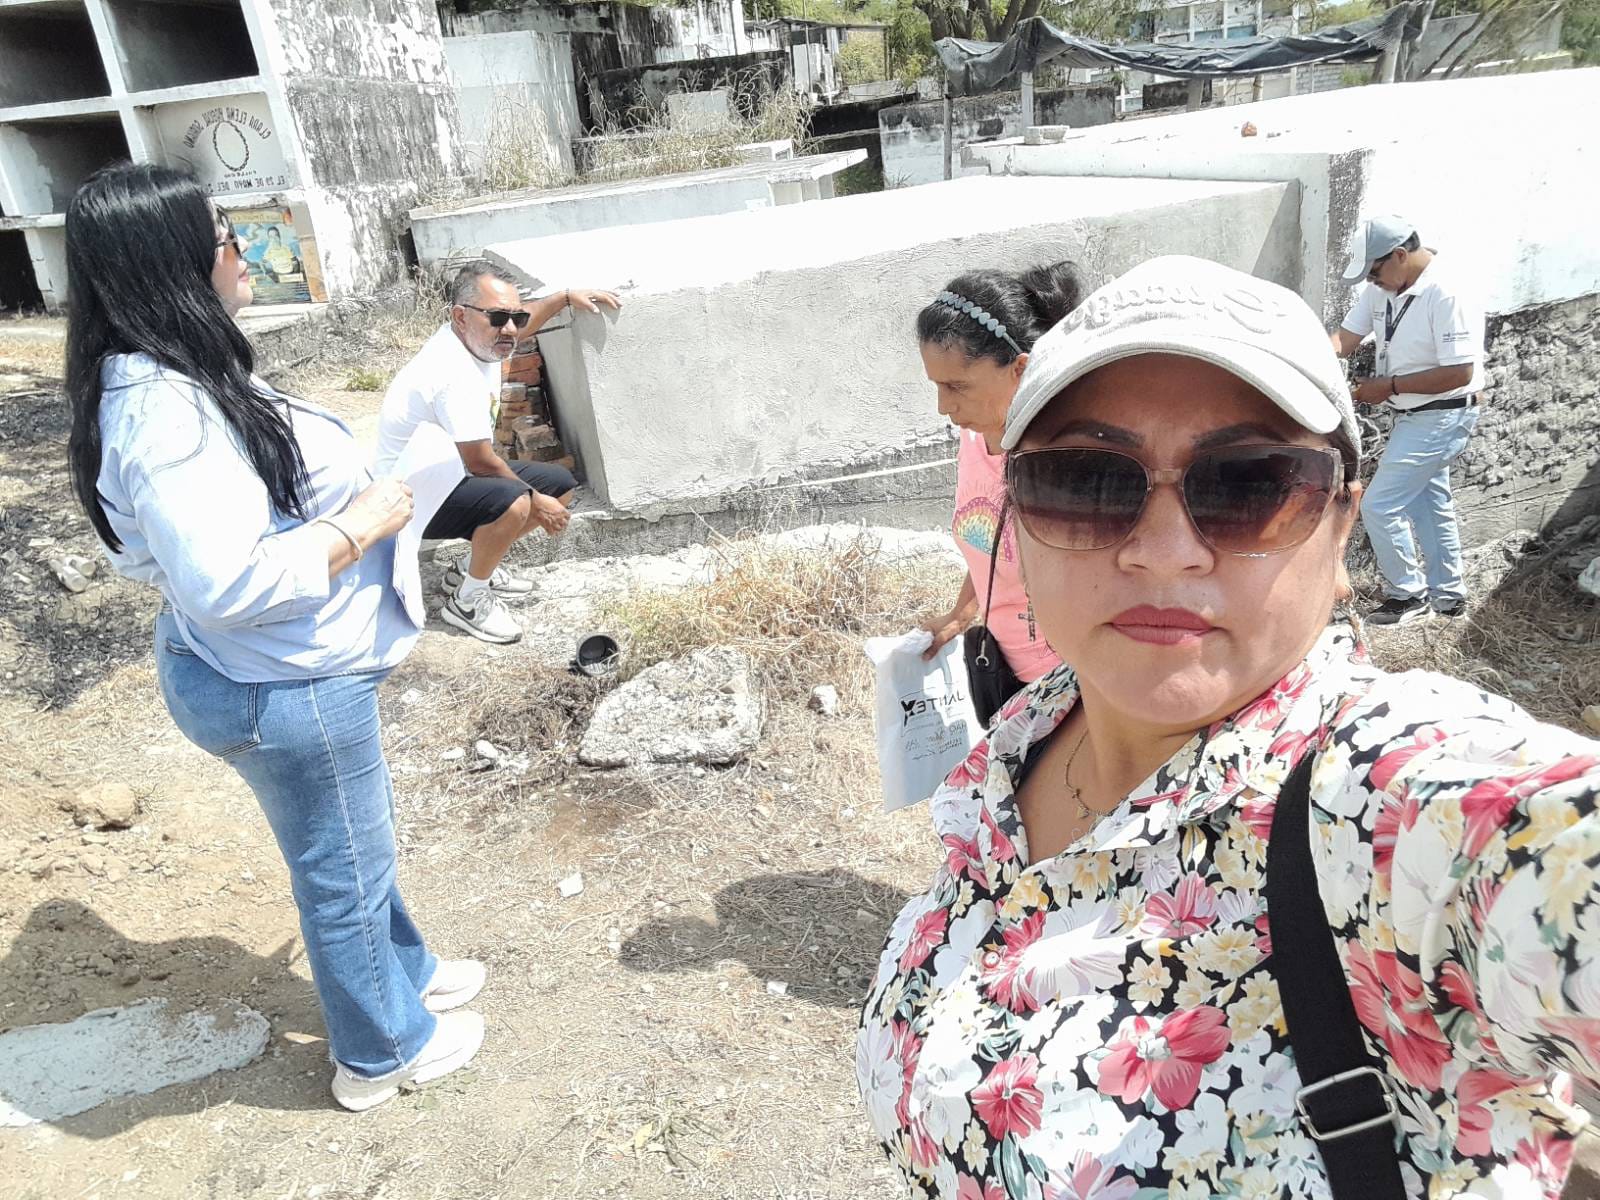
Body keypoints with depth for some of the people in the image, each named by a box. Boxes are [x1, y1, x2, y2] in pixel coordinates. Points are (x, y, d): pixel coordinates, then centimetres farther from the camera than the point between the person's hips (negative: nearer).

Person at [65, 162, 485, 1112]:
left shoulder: (174, 375, 4)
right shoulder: (164, 410, -29)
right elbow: (225, 582, -34)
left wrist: (343, 491, 7)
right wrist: (359, 525, -23)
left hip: (292, 672, 10)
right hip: (284, 692, -10)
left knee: (361, 839, 27)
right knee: (342, 870, 11)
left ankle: (402, 969, 51)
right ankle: (382, 1051, 35)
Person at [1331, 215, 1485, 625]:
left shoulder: (1447, 295, -25)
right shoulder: (1383, 286, 1)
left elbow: (1459, 373, -26)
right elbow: (1346, 336, 0)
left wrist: (1390, 386, -21)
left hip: (1441, 417, -9)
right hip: (1415, 417, 9)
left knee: (1379, 506, -8)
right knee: (1429, 502, 19)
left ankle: (1409, 594, 10)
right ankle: (1446, 595, 34)